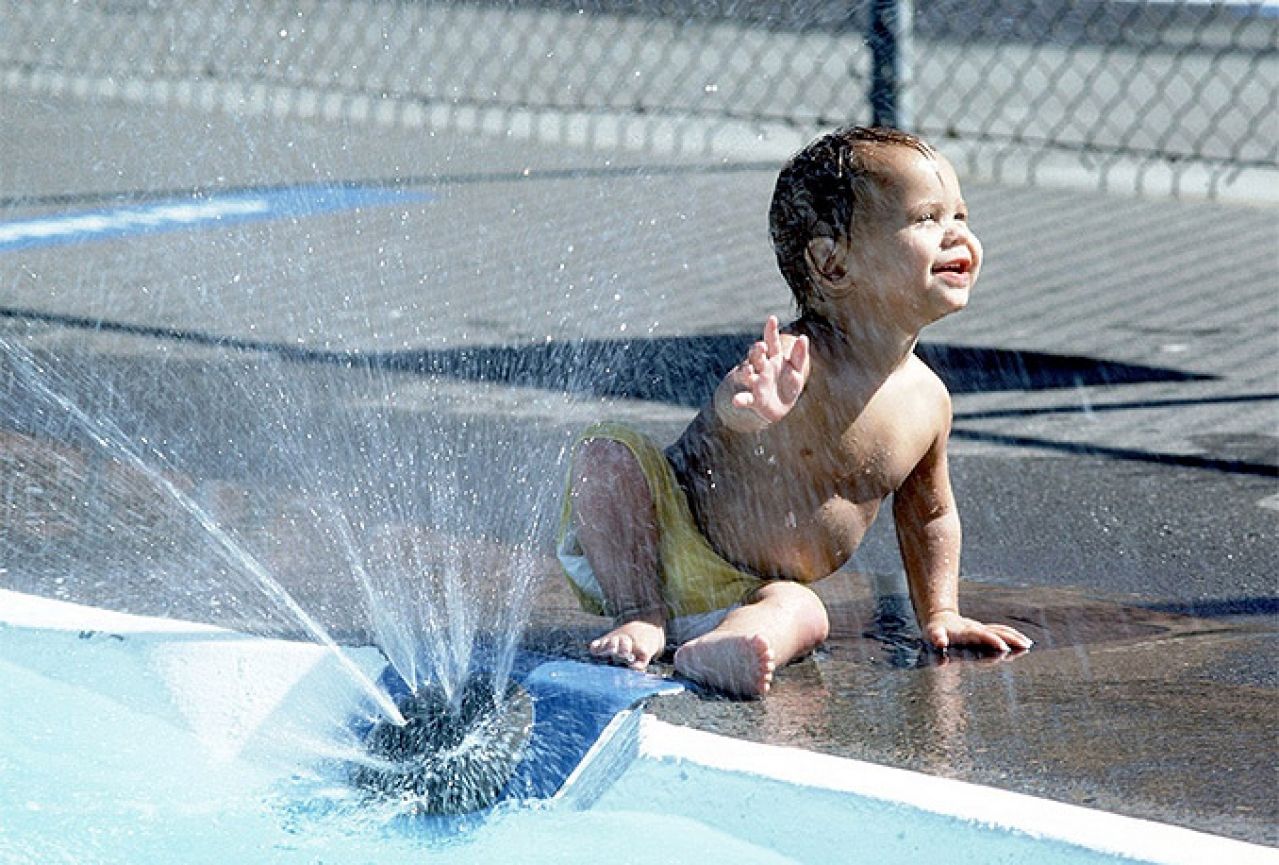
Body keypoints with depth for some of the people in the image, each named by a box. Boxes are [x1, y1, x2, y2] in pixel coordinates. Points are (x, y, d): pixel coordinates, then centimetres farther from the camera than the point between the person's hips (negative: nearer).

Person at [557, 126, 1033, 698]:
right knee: (607, 454, -28)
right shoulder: (795, 362, -25)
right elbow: (732, 406, -50)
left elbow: (930, 513, 18)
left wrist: (939, 615, 12)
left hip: (748, 593, 4)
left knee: (802, 613, -28)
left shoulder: (926, 399, -3)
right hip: (663, 540, -4)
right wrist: (750, 407, -73)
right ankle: (638, 614, -23)